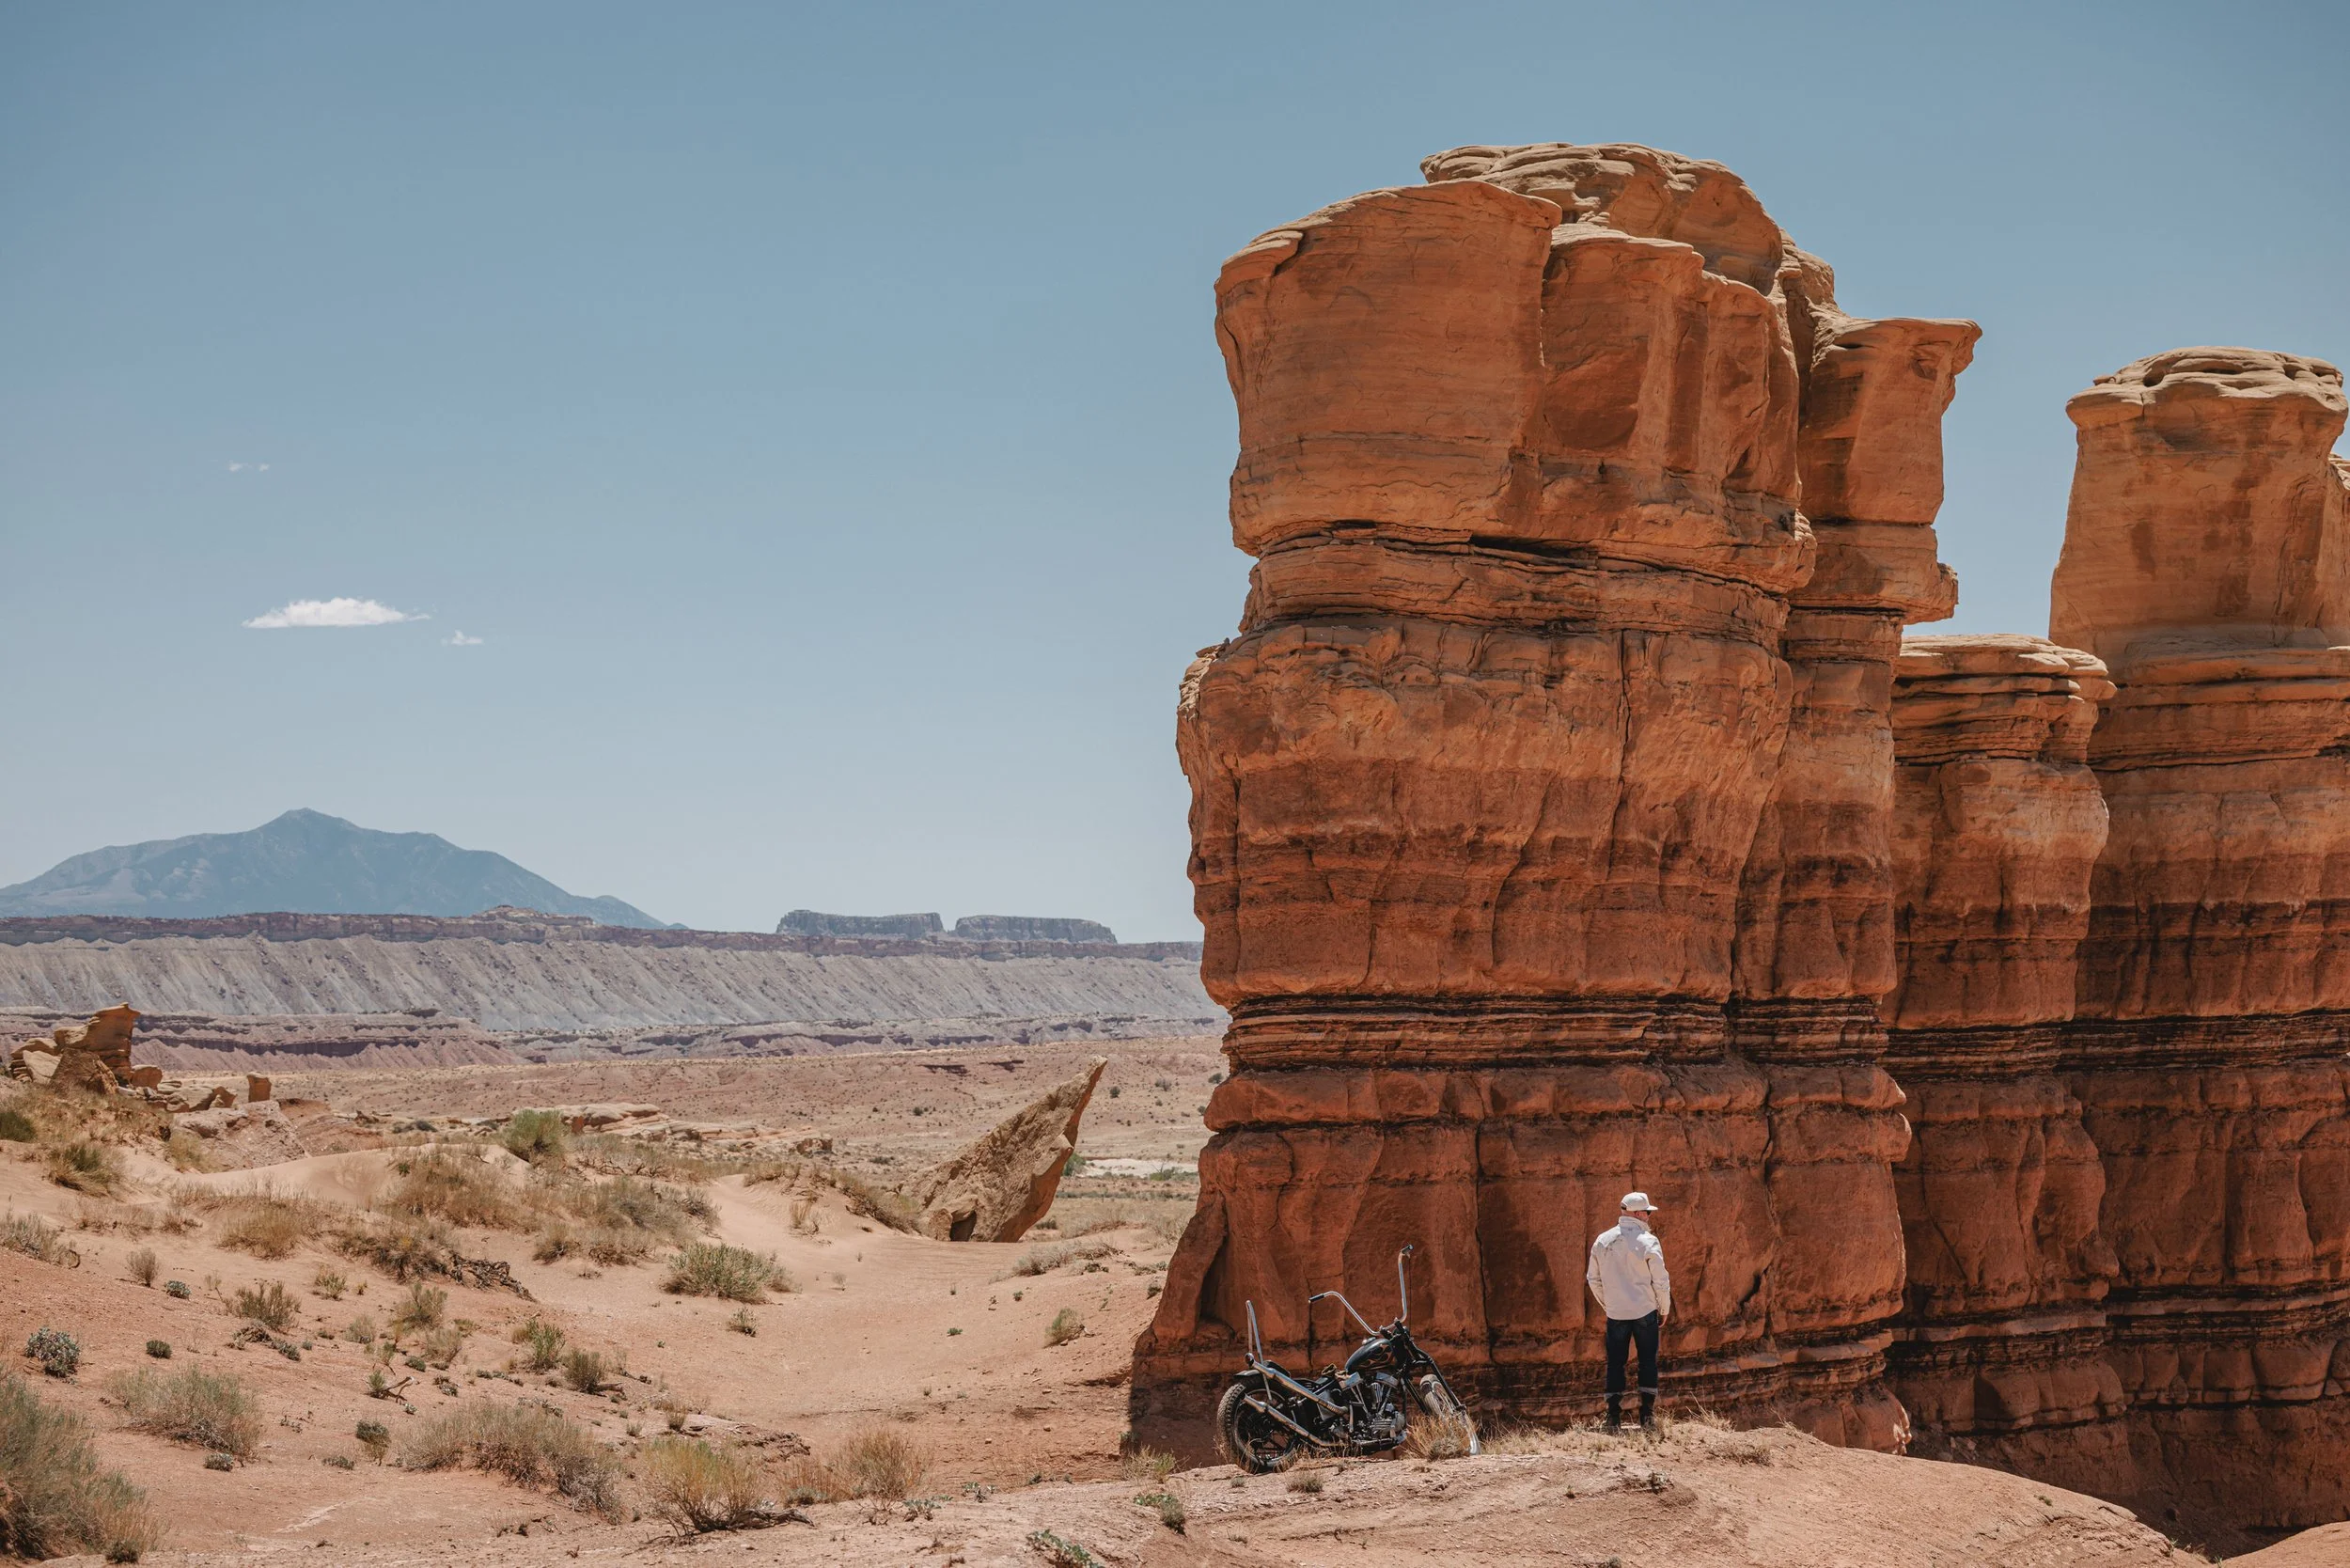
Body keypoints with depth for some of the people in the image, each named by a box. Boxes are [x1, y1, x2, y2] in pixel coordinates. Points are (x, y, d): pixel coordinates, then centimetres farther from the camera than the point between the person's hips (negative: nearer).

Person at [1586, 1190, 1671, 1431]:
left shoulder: (1603, 1241, 2)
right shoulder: (1648, 1242, -11)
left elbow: (1593, 1279, 9)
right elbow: (1661, 1280, -9)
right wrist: (1664, 1310, 5)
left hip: (1615, 1313, 3)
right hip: (1645, 1312, -3)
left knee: (1615, 1363, 8)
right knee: (1648, 1362, 7)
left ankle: (1614, 1418, 3)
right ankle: (1647, 1415, 2)